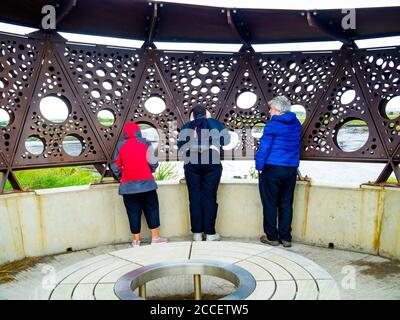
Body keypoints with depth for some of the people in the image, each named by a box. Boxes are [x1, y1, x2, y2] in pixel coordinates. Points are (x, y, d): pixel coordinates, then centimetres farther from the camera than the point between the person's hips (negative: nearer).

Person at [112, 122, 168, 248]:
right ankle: (155, 237, 12)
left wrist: (120, 177, 23)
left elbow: (115, 166, 6)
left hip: (128, 185, 2)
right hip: (146, 183, -1)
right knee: (152, 209, 9)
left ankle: (136, 240, 14)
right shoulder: (145, 143, 0)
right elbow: (153, 163, -6)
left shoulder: (120, 146, 4)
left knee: (133, 212, 8)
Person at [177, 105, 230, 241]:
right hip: (212, 163, -1)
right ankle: (210, 233, 3)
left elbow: (180, 144, 4)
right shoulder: (215, 123, 12)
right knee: (210, 197, 1)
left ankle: (197, 233, 8)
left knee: (194, 197, 5)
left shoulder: (186, 126, 13)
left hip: (192, 164, 1)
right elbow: (226, 139, 5)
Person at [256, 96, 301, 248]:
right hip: (291, 170, 6)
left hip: (272, 169, -6)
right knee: (286, 204, 12)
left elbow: (264, 148, -13)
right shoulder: (296, 124, 9)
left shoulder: (272, 125, -11)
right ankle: (285, 238, 17)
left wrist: (259, 166, -5)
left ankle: (272, 237, 13)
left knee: (270, 204, 5)